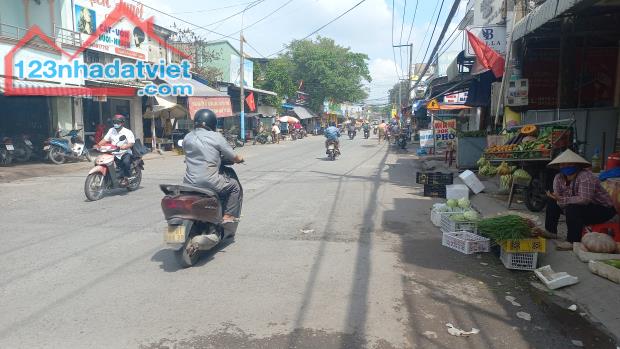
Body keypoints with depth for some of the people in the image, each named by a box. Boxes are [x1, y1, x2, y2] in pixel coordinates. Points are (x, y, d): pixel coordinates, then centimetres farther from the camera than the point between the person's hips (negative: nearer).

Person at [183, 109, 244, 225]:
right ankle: (228, 216, 11)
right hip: (209, 183, -5)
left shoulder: (187, 138, 8)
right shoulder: (216, 136, -5)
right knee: (235, 186, 18)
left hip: (189, 183, 5)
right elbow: (233, 157, 0)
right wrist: (240, 159, 24)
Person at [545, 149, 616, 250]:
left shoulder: (585, 176, -28)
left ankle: (573, 241, -24)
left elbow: (584, 199, -39)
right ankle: (551, 231, 13)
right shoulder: (559, 178, -6)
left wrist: (561, 199, -35)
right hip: (581, 206, 8)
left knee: (572, 208, -33)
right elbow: (558, 198, -10)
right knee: (552, 202, 3)